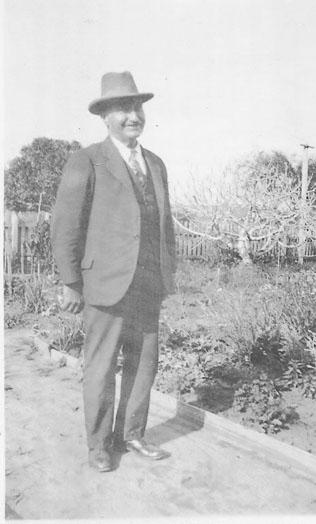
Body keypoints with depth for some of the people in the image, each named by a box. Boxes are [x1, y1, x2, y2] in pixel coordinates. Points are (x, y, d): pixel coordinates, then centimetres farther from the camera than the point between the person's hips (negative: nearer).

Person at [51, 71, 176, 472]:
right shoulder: (86, 163, -7)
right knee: (100, 370, 8)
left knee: (143, 365, 14)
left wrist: (168, 274, 12)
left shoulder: (156, 164, 12)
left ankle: (130, 435, 34)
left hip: (148, 289, 6)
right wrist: (71, 285, -8)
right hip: (106, 287, -6)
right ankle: (98, 444, 29)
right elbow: (65, 227, -8)